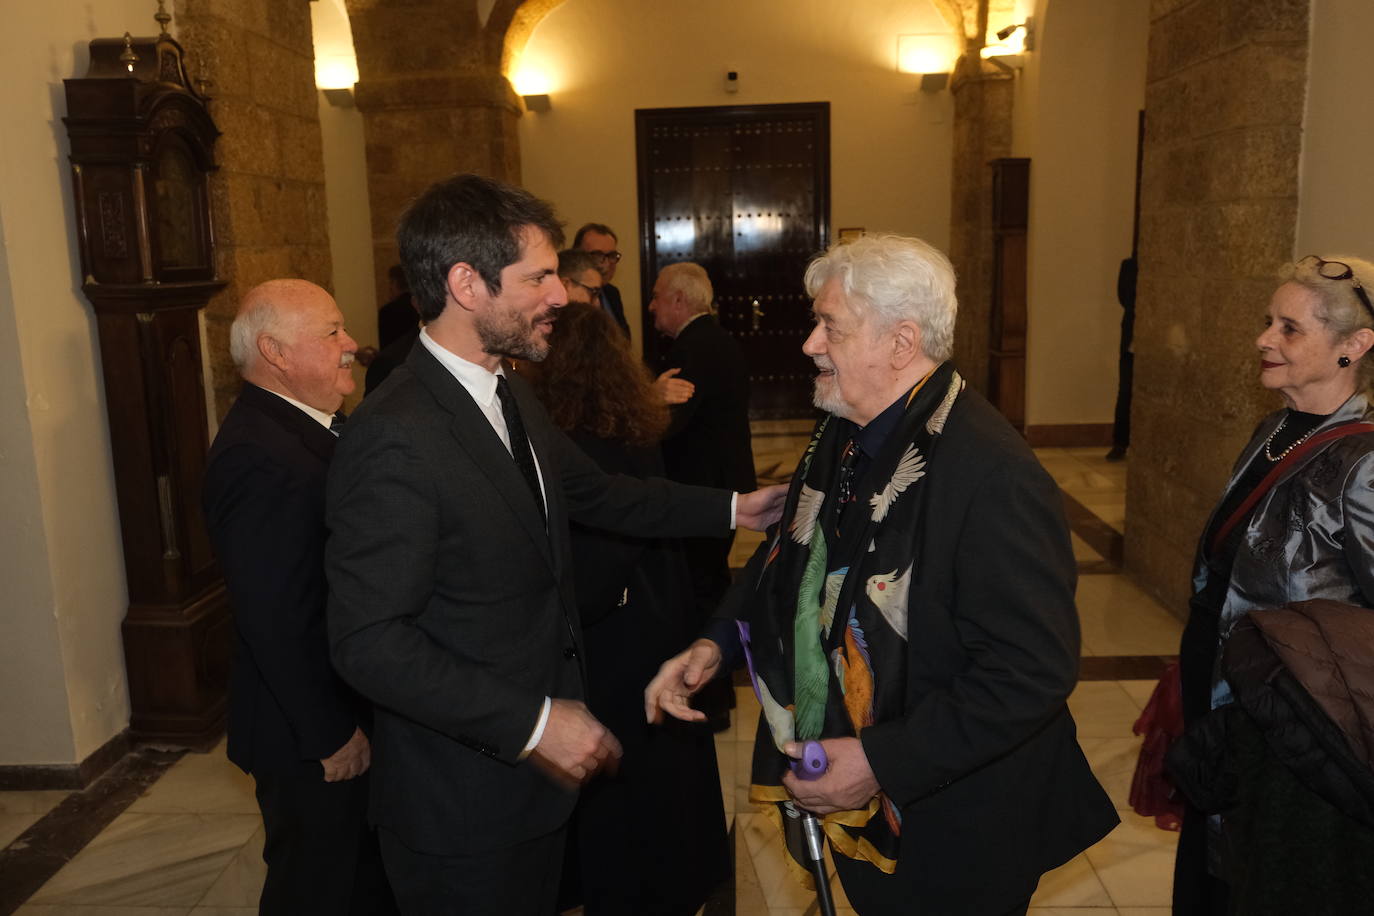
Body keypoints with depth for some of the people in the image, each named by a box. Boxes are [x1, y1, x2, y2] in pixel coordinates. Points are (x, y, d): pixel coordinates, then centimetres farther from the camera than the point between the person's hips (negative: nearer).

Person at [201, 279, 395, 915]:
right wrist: (331, 733, -19)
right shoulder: (259, 457, -27)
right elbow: (274, 621, -27)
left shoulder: (309, 427, 4)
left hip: (355, 707, 9)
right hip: (308, 738, -9)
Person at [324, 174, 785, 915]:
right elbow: (369, 641, -26)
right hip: (461, 807, -8)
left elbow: (594, 493, 15)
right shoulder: (393, 438, -26)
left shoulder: (510, 397, 4)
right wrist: (534, 723, -24)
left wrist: (730, 508, 13)